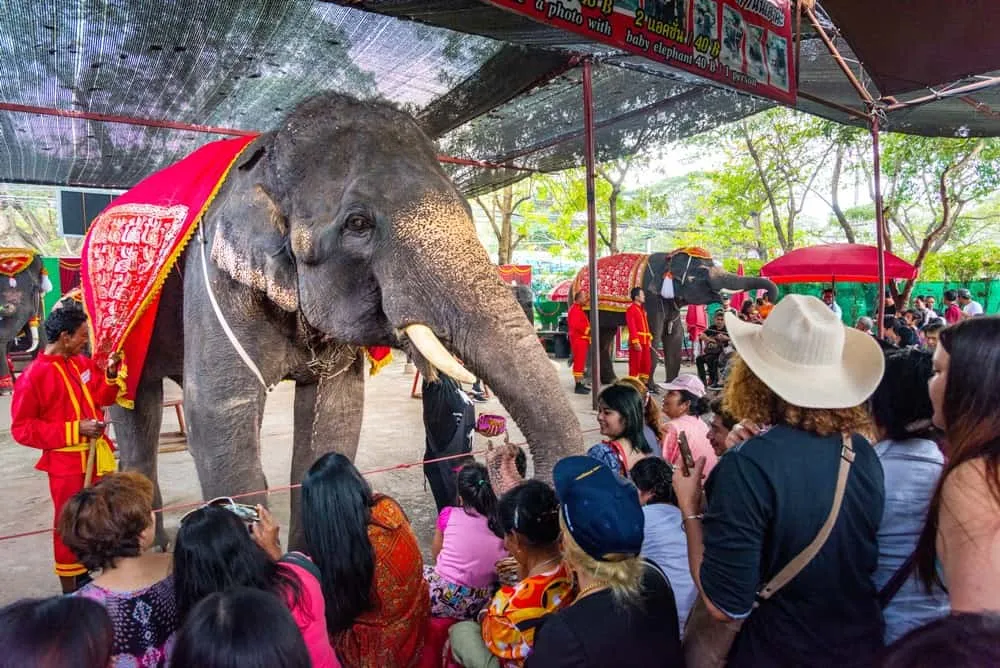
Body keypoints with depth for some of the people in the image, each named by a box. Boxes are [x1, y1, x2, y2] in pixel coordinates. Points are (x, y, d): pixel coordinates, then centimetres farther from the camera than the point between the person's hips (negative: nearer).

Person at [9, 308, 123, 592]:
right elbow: (22, 428, -14)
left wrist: (111, 374, -3)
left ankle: (83, 577, 34)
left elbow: (102, 398, 15)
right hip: (66, 464, -7)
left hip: (96, 456, 7)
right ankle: (70, 592, 19)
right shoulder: (33, 376, -15)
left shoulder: (82, 363, 5)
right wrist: (74, 429, -21)